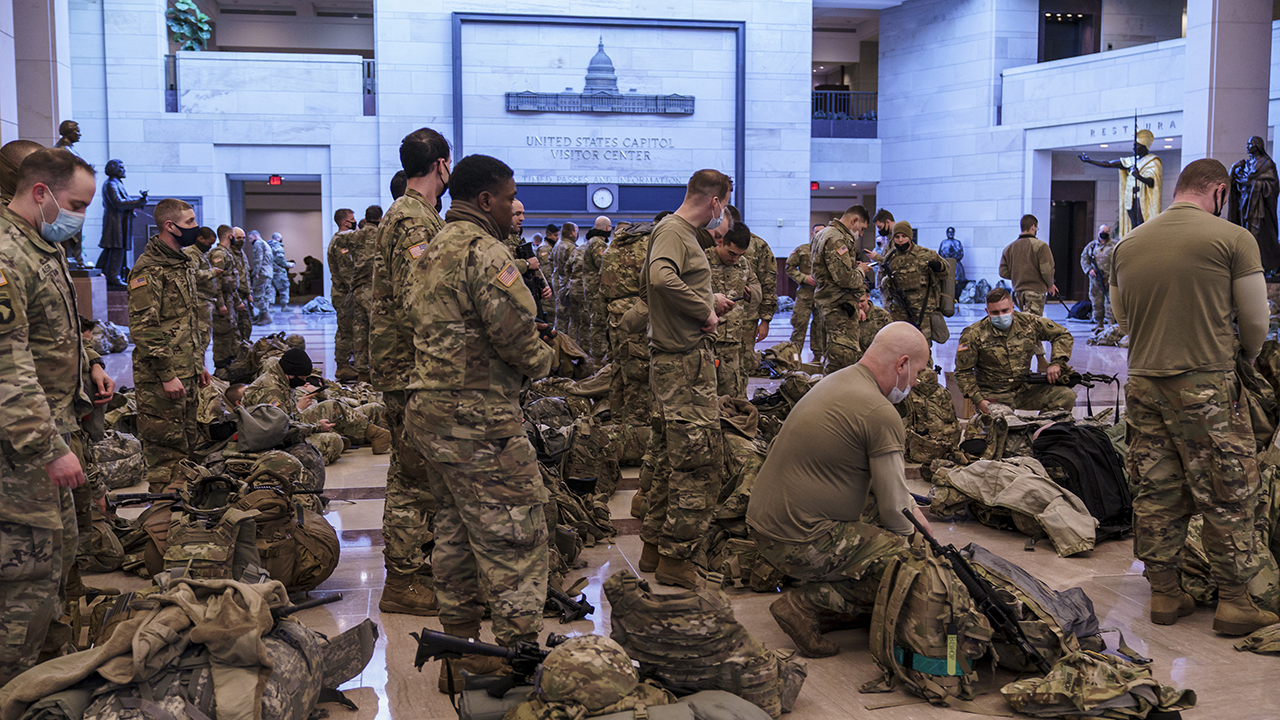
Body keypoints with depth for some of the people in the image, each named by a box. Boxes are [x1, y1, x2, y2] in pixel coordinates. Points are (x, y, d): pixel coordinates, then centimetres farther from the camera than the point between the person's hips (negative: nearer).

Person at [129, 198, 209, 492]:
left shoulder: (182, 263, 16)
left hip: (185, 373, 10)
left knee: (187, 443, 15)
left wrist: (198, 363, 22)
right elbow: (143, 328, -20)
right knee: (165, 449, -4)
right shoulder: (149, 269, -15)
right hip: (160, 379, -10)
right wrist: (167, 375, -22)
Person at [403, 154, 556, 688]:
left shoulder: (431, 251, 18)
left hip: (432, 412, 10)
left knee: (456, 533, 16)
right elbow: (513, 330, -21)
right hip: (479, 419, -10)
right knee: (514, 541, -4)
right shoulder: (483, 250, -14)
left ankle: (460, 654, 25)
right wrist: (543, 360, 0)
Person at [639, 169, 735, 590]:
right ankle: (676, 556, 1)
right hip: (685, 362, -11)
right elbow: (661, 277, -32)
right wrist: (705, 309, -21)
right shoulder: (672, 230, -13)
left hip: (672, 360, 11)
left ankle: (654, 545, 25)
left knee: (670, 457, 16)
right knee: (699, 458, -6)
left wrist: (708, 302, 20)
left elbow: (650, 282, 27)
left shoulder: (680, 232, 18)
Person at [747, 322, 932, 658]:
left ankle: (815, 596, 12)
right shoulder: (880, 413, -17)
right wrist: (914, 537, 9)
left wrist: (911, 508, 24)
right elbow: (893, 508, -11)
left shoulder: (836, 381, 14)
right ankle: (806, 602, -7)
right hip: (798, 541, -10)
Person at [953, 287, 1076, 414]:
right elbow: (963, 372, -2)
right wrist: (978, 400, -13)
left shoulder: (1028, 323, 0)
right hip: (994, 396, -3)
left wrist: (1057, 363, -2)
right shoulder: (973, 334, -8)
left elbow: (1063, 335, 13)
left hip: (1026, 390, 3)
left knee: (1067, 397, -16)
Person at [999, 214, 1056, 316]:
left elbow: (1003, 272, 6)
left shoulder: (1009, 248, 8)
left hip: (1018, 291, 6)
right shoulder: (1040, 245, -8)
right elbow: (1046, 270, -13)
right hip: (1036, 291, -6)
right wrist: (1050, 285, 4)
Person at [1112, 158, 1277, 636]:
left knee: (1155, 494, 11)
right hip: (1207, 385, -5)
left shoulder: (1127, 245, 7)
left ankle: (1164, 595, 19)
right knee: (1229, 497, 7)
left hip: (1142, 382, 5)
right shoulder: (1233, 238, -7)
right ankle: (1234, 602, 14)